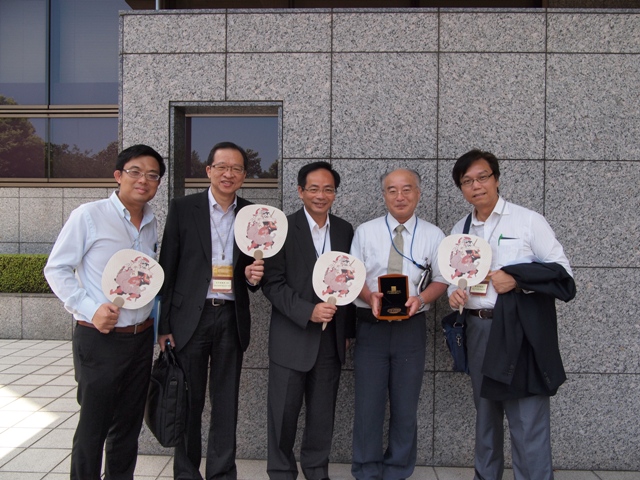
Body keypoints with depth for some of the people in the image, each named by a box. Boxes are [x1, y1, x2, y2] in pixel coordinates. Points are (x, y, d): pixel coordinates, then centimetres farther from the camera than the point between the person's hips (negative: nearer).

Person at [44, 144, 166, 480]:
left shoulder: (151, 224, 8)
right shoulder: (88, 216, -8)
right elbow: (56, 269, -6)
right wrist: (90, 309, -18)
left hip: (141, 338, 5)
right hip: (99, 338, -5)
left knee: (128, 426, 16)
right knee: (92, 427, 6)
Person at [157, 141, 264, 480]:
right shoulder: (183, 208, 0)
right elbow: (167, 269, -1)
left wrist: (253, 276, -10)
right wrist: (164, 325, -4)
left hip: (232, 319, 2)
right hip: (190, 318, -2)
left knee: (226, 404, 10)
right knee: (188, 402, 9)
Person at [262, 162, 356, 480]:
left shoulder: (345, 230, 6)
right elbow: (272, 283, -10)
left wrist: (349, 330, 11)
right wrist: (308, 311, -21)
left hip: (331, 338, 4)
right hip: (292, 337, -3)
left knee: (323, 413, 14)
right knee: (284, 412, 9)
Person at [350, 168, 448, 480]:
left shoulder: (433, 235, 4)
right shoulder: (365, 231, 3)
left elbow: (442, 279, 4)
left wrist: (421, 299, -16)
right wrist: (370, 296, -18)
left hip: (411, 326, 1)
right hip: (371, 325, 0)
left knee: (405, 406, 11)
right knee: (368, 404, 5)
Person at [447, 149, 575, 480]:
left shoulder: (528, 220, -5)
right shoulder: (459, 231, 10)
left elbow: (561, 269, -5)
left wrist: (516, 278, -19)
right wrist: (454, 293, -3)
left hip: (521, 331, -5)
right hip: (478, 330, 5)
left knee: (528, 421, -4)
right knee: (485, 413, 18)